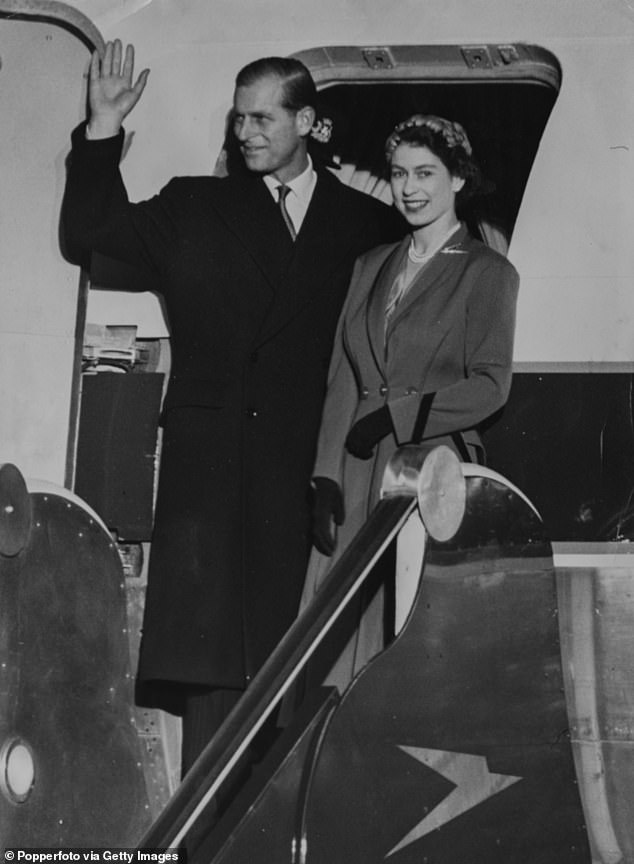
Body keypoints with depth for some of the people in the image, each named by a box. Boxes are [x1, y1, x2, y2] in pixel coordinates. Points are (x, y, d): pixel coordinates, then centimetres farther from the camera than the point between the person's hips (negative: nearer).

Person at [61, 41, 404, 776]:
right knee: (210, 656, -6)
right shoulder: (195, 207, 15)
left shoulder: (362, 220, 13)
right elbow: (89, 232, 10)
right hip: (210, 460, 0)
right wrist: (103, 132, 1)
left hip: (306, 468, 0)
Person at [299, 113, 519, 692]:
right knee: (345, 625, -1)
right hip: (358, 475, 4)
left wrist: (398, 414, -12)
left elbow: (490, 386, -5)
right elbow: (342, 380, 10)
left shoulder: (487, 272, 3)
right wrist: (327, 481, 0)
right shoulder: (372, 267, 17)